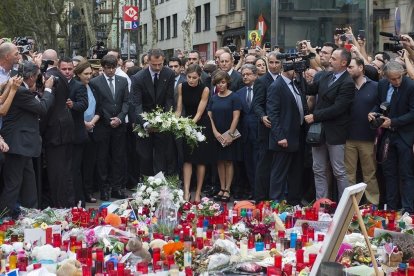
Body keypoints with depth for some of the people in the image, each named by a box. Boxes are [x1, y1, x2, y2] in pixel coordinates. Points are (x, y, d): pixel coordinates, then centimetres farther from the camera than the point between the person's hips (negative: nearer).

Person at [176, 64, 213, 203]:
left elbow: (199, 112, -18)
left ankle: (198, 192, 10)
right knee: (187, 159, -4)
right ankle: (186, 192, -10)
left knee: (201, 160, 3)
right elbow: (179, 109, -3)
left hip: (201, 125, -3)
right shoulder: (181, 87, -5)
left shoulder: (204, 90, -15)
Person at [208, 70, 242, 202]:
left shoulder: (234, 97, -4)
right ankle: (222, 189, 11)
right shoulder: (213, 98, 8)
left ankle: (227, 190, 4)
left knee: (228, 161, 0)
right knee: (220, 161, 6)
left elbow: (236, 117, -9)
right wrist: (216, 133, -7)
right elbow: (210, 116, 5)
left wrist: (230, 134, -15)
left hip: (229, 135, -4)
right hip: (217, 135, 4)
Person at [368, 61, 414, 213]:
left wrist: (393, 122, -21)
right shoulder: (382, 84, 1)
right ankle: (391, 207, 21)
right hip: (388, 134, 6)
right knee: (389, 172, 12)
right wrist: (373, 112, -7)